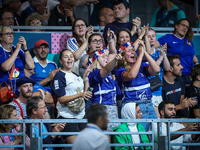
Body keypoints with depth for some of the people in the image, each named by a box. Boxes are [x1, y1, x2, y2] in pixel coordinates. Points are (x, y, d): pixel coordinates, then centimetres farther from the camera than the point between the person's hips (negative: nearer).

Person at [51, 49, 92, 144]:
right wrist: (79, 95, -24)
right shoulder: (59, 76, -6)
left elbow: (85, 94, 18)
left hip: (81, 116, 7)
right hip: (67, 117, -7)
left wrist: (86, 78, 10)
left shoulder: (77, 76, 17)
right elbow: (61, 99, -14)